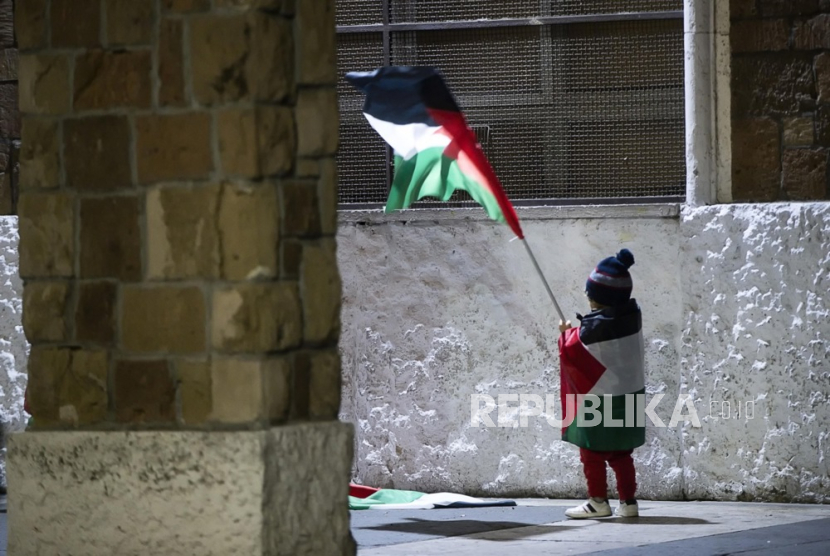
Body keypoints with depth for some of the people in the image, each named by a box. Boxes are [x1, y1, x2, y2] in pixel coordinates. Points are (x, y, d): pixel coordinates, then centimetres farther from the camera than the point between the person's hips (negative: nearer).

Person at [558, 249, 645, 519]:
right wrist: (578, 330, 7)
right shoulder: (632, 316, -2)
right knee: (621, 454, 14)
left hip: (599, 399, -6)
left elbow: (570, 352, -10)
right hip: (631, 395, 6)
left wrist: (567, 332, 8)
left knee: (592, 452, 7)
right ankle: (628, 501, 12)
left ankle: (598, 501, 8)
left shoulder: (593, 327, -21)